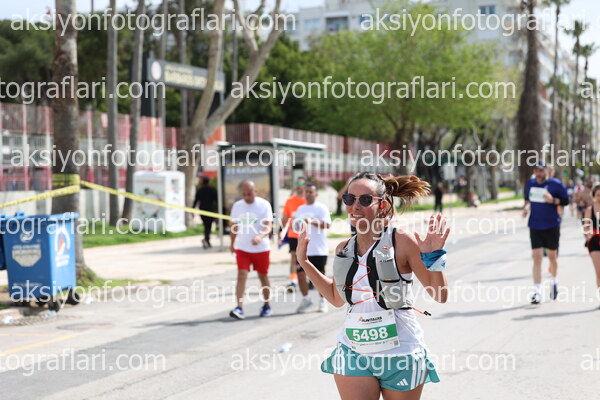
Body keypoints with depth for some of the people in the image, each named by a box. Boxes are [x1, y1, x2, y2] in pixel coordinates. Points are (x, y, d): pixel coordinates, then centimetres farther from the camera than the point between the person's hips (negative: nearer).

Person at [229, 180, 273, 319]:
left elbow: (268, 226, -17)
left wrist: (260, 236, -37)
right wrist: (232, 243, 23)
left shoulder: (264, 205, -9)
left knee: (263, 276, 10)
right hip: (242, 248, 2)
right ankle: (239, 308, -16)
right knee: (241, 276, -12)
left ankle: (266, 306, 28)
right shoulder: (237, 206, 3)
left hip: (261, 248, -2)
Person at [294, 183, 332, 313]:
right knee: (300, 273, -2)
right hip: (303, 248, 5)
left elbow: (327, 224, -16)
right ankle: (306, 299, 14)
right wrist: (297, 224, -3)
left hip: (319, 249, -5)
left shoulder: (321, 208, -4)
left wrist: (312, 222, -27)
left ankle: (323, 301, 15)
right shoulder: (300, 209, 14)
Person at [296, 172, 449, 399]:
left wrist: (434, 257, -22)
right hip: (353, 355, 4)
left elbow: (440, 296, -7)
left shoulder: (402, 241, -10)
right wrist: (304, 263, 15)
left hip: (400, 356, -3)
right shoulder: (344, 250, 4)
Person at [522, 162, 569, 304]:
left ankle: (555, 282, 38)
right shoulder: (530, 183, 6)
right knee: (537, 258, -5)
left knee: (552, 256, 11)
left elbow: (565, 200, -3)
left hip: (552, 226, -2)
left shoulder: (555, 184, -7)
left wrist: (553, 200, -21)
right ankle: (537, 292, -5)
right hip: (535, 227, 2)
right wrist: (526, 207, 0)